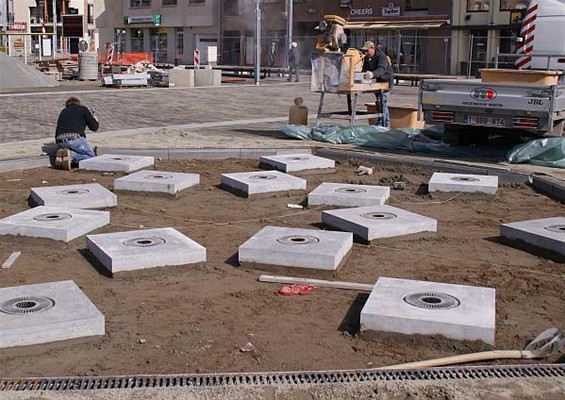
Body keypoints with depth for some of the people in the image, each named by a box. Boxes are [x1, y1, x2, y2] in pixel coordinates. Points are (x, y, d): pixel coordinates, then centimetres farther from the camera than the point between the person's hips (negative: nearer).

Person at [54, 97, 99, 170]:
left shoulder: (63, 112, 30)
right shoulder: (82, 109, 16)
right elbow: (94, 127, 13)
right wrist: (93, 116, 35)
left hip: (60, 141, 6)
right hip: (75, 139, -6)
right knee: (90, 156, 9)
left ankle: (61, 155, -8)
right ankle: (71, 155, -18)